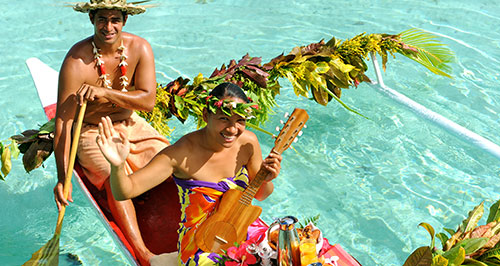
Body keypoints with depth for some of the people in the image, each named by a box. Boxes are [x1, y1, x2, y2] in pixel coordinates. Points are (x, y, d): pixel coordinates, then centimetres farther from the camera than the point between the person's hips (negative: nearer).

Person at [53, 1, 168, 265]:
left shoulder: (140, 48, -11)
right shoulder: (76, 62, -22)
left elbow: (148, 100, -19)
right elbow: (63, 121, -23)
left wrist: (104, 92, -34)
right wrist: (62, 178, -30)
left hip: (131, 125, 4)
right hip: (92, 132, -4)